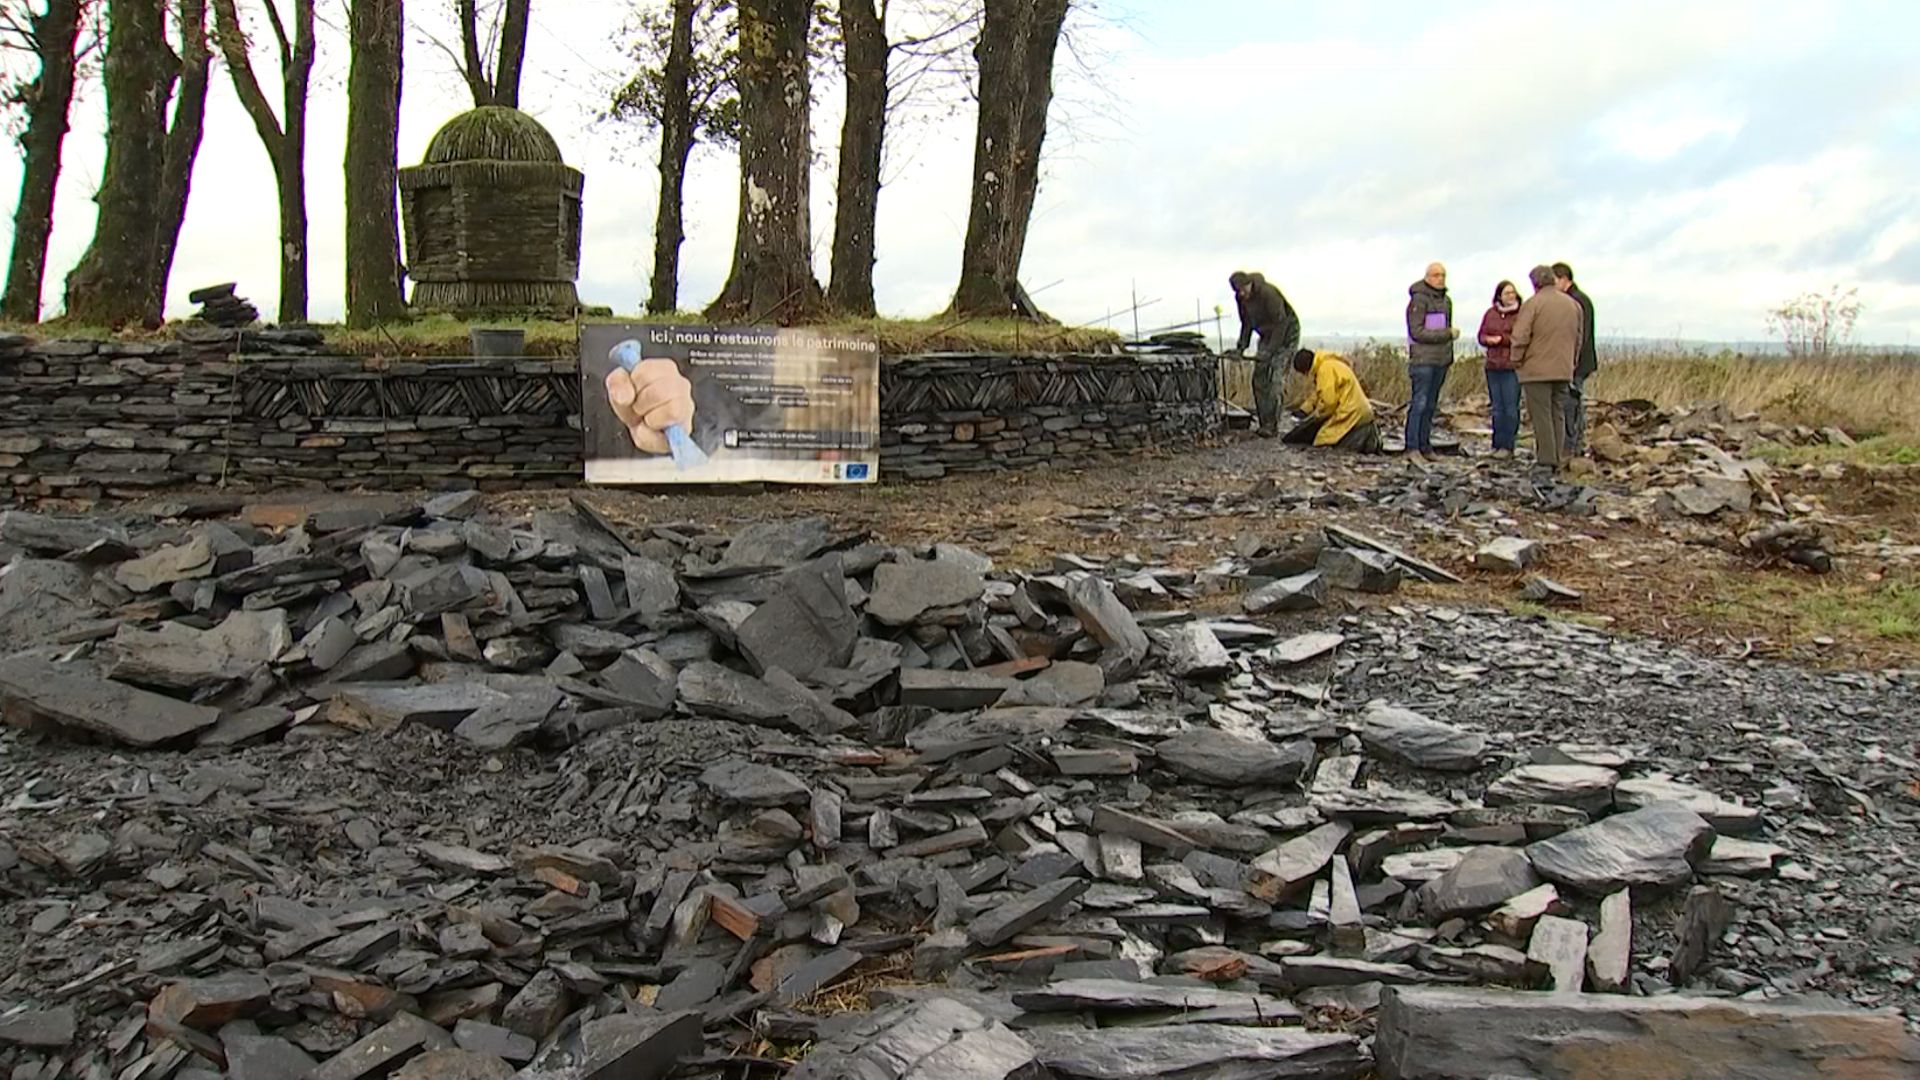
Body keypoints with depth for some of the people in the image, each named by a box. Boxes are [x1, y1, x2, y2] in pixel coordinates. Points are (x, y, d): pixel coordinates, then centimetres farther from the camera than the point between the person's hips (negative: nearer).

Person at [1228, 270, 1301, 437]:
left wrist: (1269, 351, -30)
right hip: (1267, 335, 8)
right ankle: (1264, 423, 5)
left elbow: (1281, 324, -26)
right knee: (1259, 376, -1)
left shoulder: (1268, 293, -28)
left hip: (1286, 334, -8)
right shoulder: (1240, 298, -5)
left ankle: (1272, 425, -16)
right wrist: (1241, 347, -4)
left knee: (1272, 375, -17)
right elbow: (1246, 324, 8)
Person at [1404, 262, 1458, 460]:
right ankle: (1412, 448, -9)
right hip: (1423, 360, -8)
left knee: (1431, 405, 8)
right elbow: (1417, 332, -15)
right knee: (1419, 403, -10)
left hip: (1440, 360, 8)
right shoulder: (1419, 300, -9)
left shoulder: (1446, 300, 17)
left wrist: (1450, 359, 19)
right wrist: (1447, 334, -14)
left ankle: (1425, 447, 11)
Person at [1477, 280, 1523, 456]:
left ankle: (1507, 446, -1)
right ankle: (1497, 445, 16)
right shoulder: (1491, 314, 11)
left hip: (1512, 367, -5)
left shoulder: (1522, 314, -5)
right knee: (1497, 408, 10)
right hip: (1493, 366, 5)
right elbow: (1482, 336, 11)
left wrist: (1501, 339, -11)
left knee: (1511, 407, -5)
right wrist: (1489, 340, -10)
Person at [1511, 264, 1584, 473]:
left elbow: (1520, 337, -14)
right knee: (1558, 415, 11)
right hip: (1563, 370, 6)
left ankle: (1546, 461, -4)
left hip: (1536, 369, -6)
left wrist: (1517, 360, -2)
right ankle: (1558, 461, 12)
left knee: (1541, 415, -3)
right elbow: (1578, 338, 18)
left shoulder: (1533, 303, -10)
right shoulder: (1573, 304, 11)